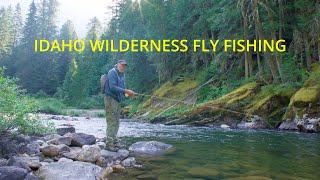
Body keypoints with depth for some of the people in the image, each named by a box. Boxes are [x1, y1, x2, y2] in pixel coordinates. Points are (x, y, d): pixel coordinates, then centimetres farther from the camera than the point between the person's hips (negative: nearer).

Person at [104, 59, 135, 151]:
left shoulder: (122, 74, 17)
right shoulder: (112, 72, -11)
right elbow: (112, 87, -21)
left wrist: (128, 93, 3)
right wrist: (125, 91, -24)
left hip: (117, 100, 9)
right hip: (110, 99, -9)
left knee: (116, 122, 13)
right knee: (111, 122, -8)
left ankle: (114, 141, 22)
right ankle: (109, 143, -4)